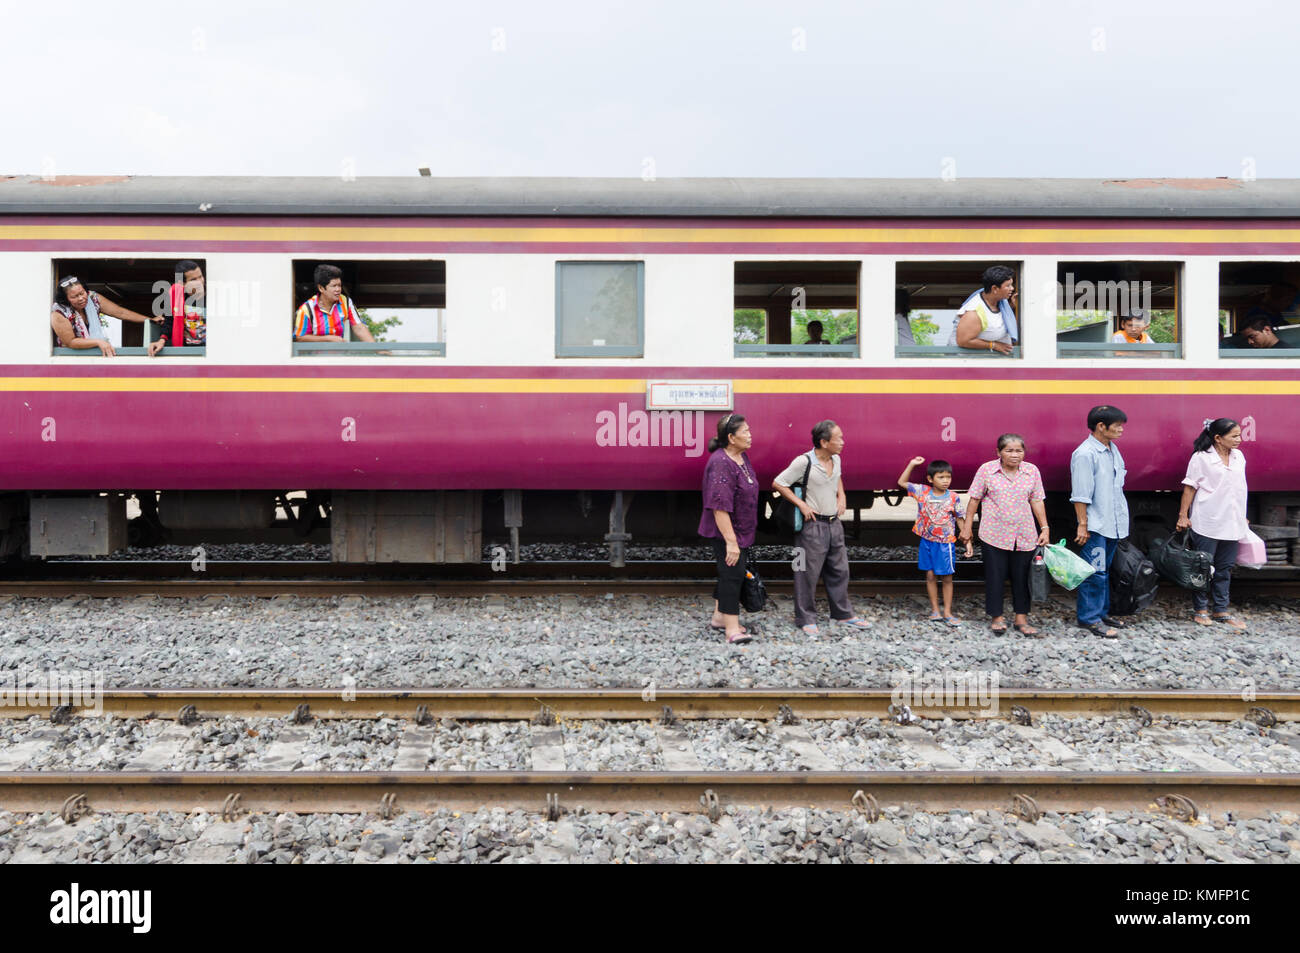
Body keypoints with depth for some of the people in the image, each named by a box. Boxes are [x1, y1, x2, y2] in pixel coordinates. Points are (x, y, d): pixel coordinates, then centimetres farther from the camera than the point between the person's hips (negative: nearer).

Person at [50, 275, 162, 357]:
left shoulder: (93, 298, -3)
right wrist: (98, 342, -29)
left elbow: (120, 312, 0)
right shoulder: (58, 313, -15)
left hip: (100, 351, 4)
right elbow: (70, 342, -17)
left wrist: (150, 320, -5)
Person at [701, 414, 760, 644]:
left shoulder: (741, 456, 6)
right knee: (732, 575, -7)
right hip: (726, 531, -10)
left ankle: (719, 618, 29)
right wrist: (730, 541, -29)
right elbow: (720, 506, -29)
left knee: (730, 574, 16)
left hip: (742, 530, 10)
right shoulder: (720, 463, -25)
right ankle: (732, 628, -1)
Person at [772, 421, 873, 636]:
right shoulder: (803, 462, -17)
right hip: (813, 525, -7)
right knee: (808, 574, 0)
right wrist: (801, 504, -15)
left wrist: (841, 495, 11)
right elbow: (777, 483, -13)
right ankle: (806, 619, 12)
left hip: (834, 524, 7)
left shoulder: (836, 459, 6)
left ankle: (843, 614, 29)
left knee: (839, 570, 15)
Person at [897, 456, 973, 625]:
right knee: (930, 576, 8)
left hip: (945, 543, -1)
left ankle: (947, 612, 14)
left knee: (947, 578, 5)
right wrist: (912, 464, -3)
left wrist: (968, 541, -1)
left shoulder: (953, 497, -6)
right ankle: (935, 610, 17)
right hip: (927, 542, 1)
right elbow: (901, 482, 5)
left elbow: (960, 520, 1)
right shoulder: (922, 492, -3)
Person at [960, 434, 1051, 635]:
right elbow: (975, 498, 1)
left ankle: (1021, 618, 19)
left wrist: (1045, 527, 4)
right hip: (995, 535, -2)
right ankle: (997, 617, 16)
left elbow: (1037, 501, 7)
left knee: (1022, 577, 8)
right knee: (995, 576, 3)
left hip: (1024, 536, 2)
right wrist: (967, 526, 1)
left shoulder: (1032, 471, 2)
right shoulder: (987, 470, -5)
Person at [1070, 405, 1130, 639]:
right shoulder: (1085, 454, -16)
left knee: (1105, 570, 15)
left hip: (1112, 522, 9)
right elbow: (1080, 494, -17)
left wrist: (1121, 517, 20)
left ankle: (1101, 612, 25)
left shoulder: (1113, 449, 11)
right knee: (1095, 572, -4)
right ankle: (1089, 617, 4)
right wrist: (1082, 524, -17)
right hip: (1095, 525, -9)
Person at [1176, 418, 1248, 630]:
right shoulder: (1201, 458, -8)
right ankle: (1200, 610, 13)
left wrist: (1242, 517, 20)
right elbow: (1190, 487, -6)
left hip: (1231, 523, 6)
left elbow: (1240, 488, 17)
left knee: (1225, 568, 10)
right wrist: (1183, 516, -7)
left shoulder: (1239, 456, 10)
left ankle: (1221, 611, 18)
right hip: (1207, 523, -6)